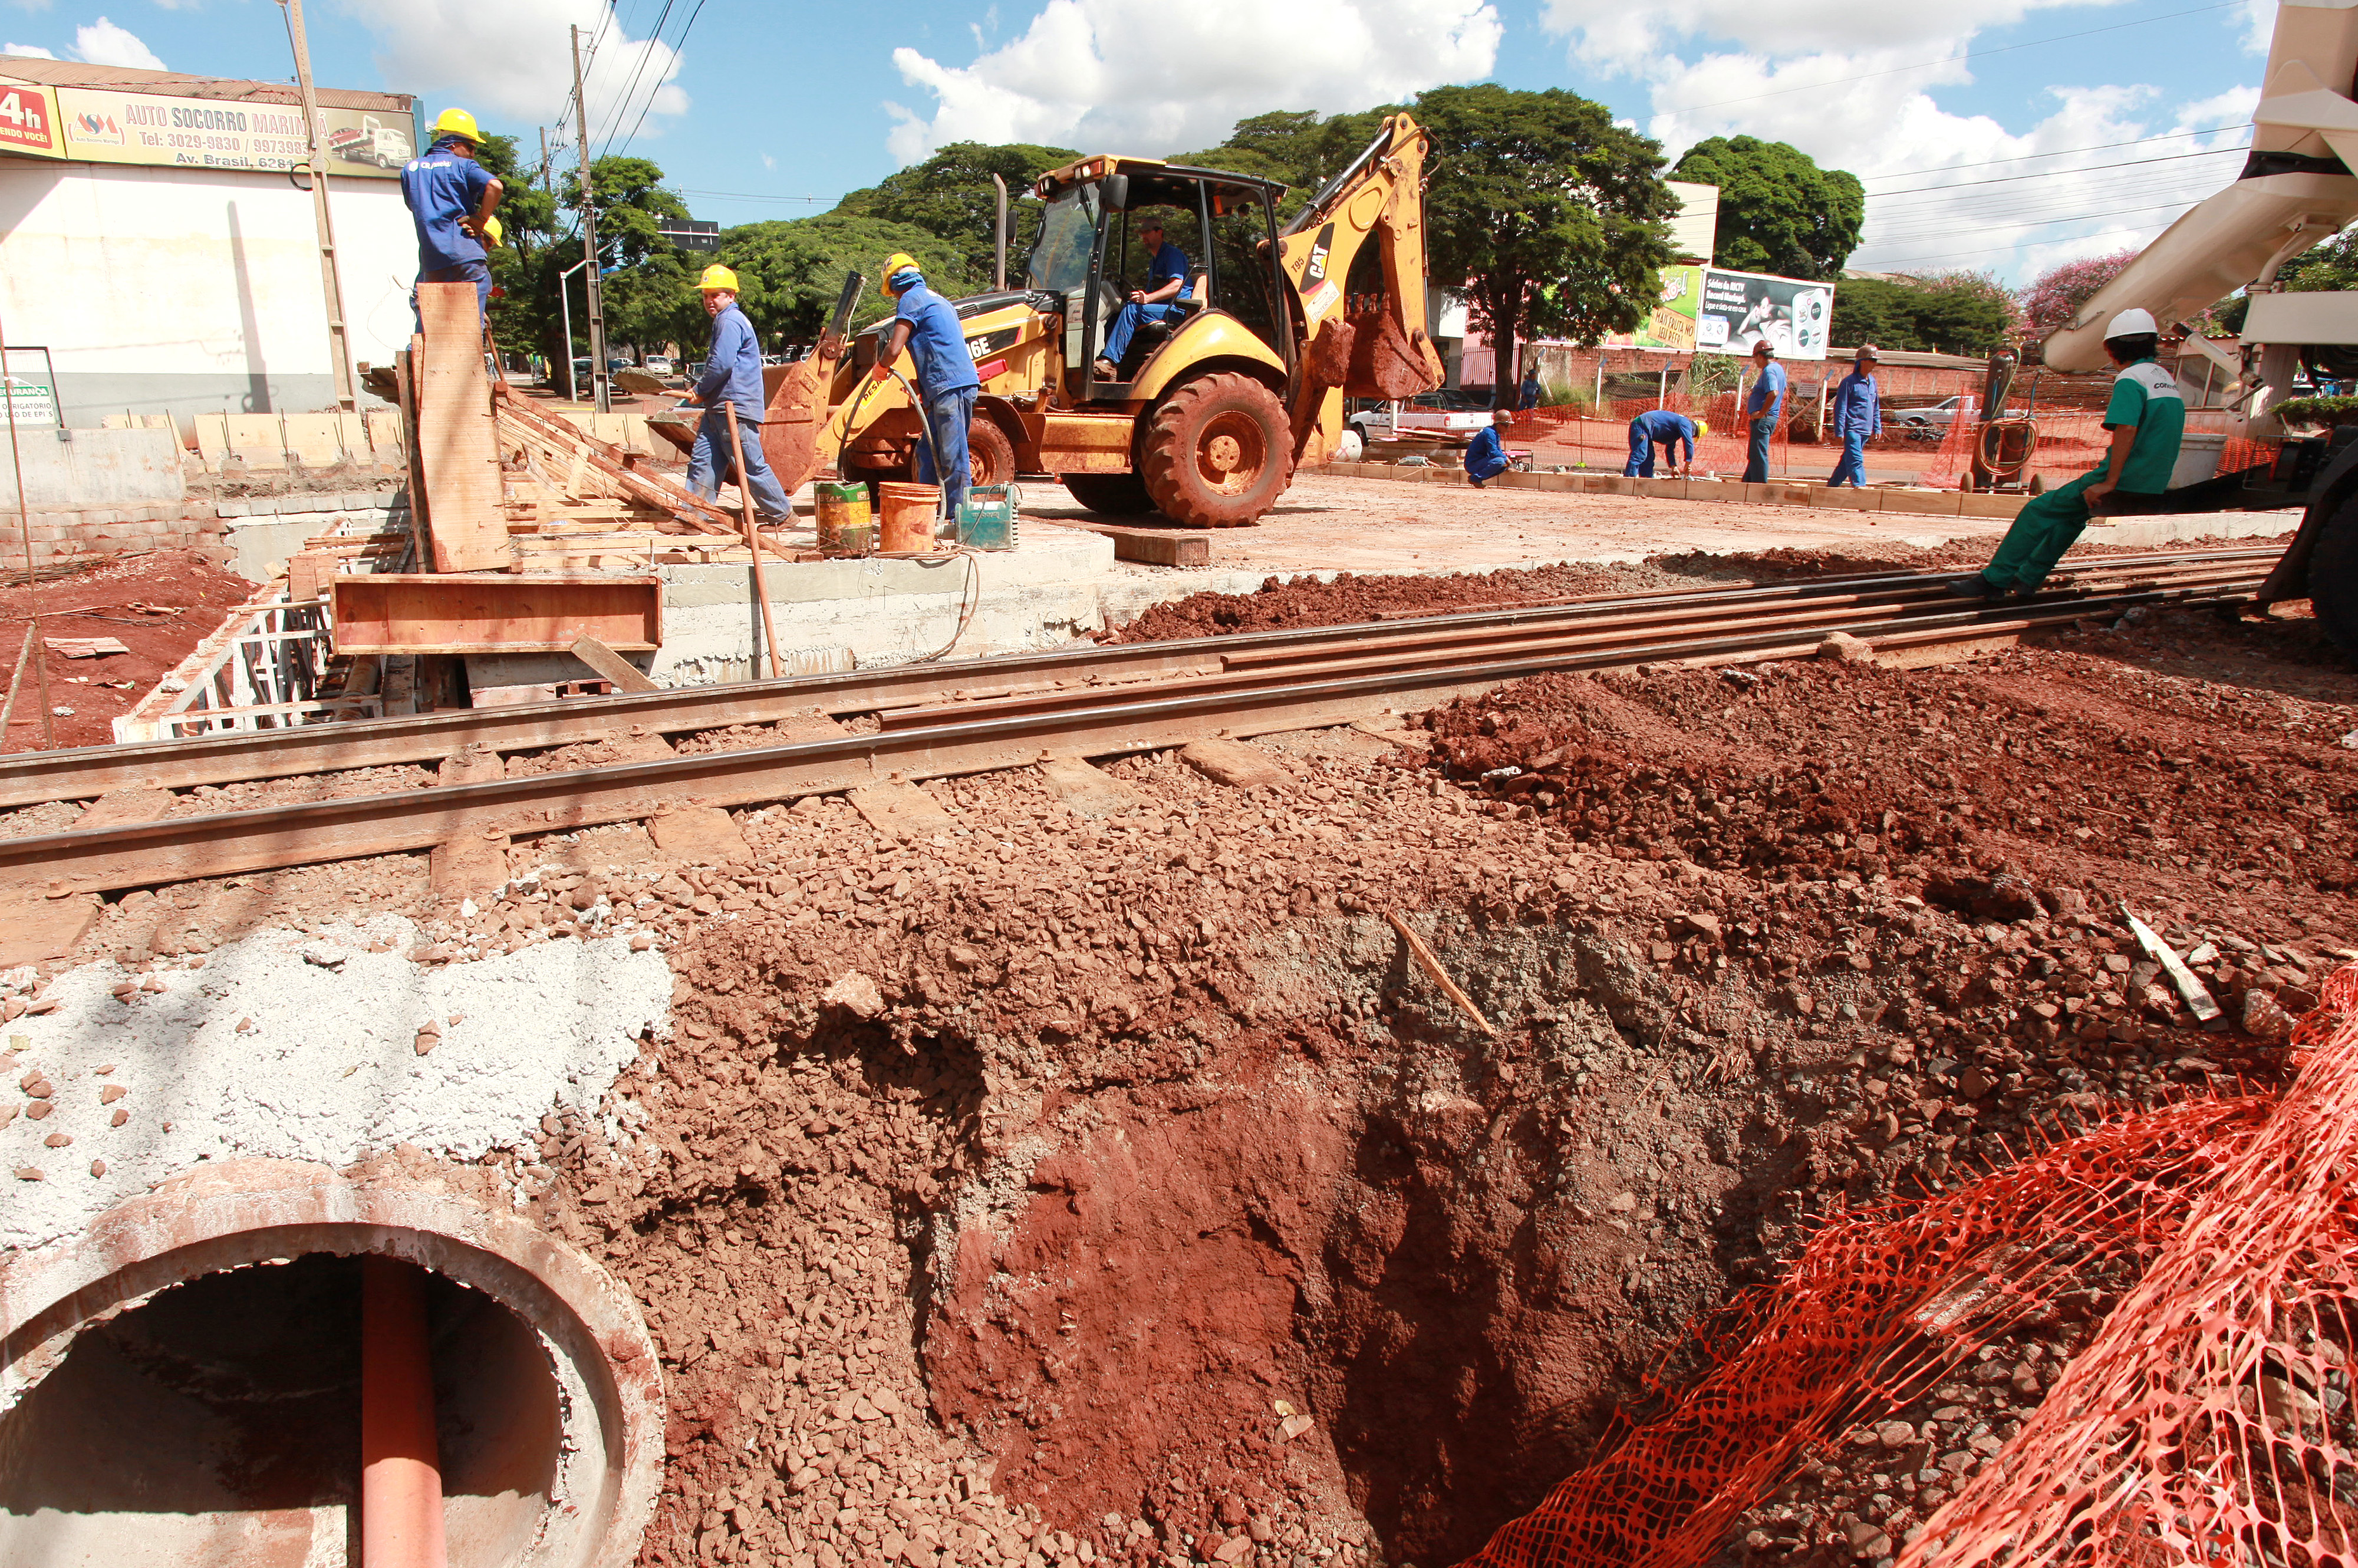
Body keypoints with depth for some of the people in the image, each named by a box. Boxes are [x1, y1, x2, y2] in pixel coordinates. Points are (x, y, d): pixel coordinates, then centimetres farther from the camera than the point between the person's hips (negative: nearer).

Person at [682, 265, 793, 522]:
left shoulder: (730, 321, -11)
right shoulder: (724, 321, 23)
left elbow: (722, 364, -20)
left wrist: (700, 390, -6)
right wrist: (701, 391, 14)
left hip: (735, 406, -11)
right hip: (719, 408, 11)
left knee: (751, 465, -5)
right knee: (702, 461, 6)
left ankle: (783, 513, 5)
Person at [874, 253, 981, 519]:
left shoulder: (910, 300, -3)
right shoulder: (936, 300, 25)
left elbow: (893, 350, -11)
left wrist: (880, 368, 10)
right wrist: (923, 386, 29)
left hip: (949, 386, -10)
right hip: (962, 383, 10)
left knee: (952, 456, -8)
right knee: (928, 452, 14)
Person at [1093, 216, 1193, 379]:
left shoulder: (1173, 254, -5)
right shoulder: (1154, 260, 27)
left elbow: (1177, 285, -21)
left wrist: (1148, 298, -32)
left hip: (1178, 308, -9)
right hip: (1162, 308, 10)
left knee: (1131, 311, -29)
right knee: (1115, 316, -6)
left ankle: (1109, 361, -37)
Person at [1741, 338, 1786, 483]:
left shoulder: (1769, 371, -16)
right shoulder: (1779, 368, 16)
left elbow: (1773, 393, -31)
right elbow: (1783, 390, 30)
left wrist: (1761, 413, -22)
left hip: (1763, 419, -11)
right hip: (1772, 418, 11)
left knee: (1759, 456, -7)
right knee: (1754, 455, 17)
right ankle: (1747, 485, 24)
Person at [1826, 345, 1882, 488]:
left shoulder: (1872, 381, 14)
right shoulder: (1849, 382, -8)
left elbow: (1876, 407, 22)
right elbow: (1840, 408, -9)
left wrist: (1877, 427, 19)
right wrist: (1839, 432, -13)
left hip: (1866, 430, 8)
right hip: (1852, 428, -8)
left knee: (1848, 460, 12)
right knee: (1855, 460, -14)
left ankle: (1832, 484, 22)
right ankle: (1859, 486, -19)